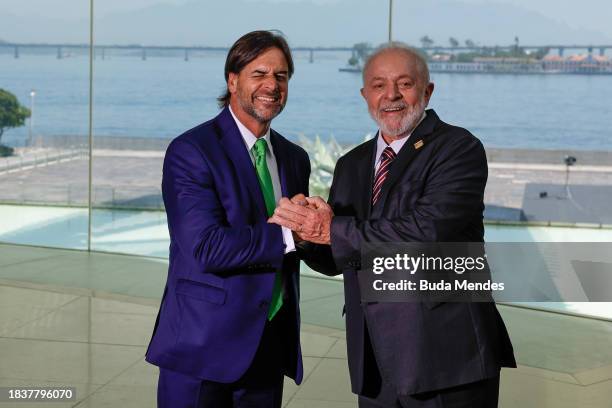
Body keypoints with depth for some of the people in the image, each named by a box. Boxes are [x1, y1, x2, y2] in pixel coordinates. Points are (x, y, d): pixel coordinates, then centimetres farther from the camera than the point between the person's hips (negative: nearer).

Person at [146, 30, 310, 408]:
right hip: (204, 347, -6)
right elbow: (206, 248, -21)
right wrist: (287, 234, -18)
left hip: (271, 346, 6)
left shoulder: (295, 158, 10)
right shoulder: (190, 151, -11)